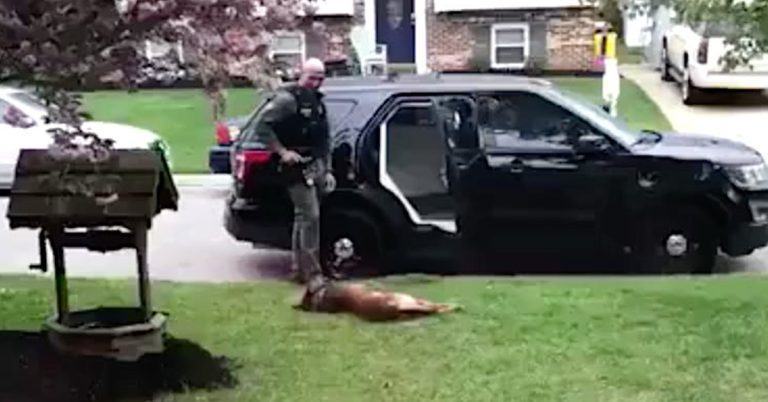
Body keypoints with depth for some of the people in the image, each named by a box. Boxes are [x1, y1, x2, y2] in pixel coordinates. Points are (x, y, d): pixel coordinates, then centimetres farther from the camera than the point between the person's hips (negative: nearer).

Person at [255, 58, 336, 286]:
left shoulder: (317, 102, 18)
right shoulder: (288, 98, -10)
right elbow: (263, 128, -15)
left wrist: (327, 169, 17)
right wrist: (282, 152, -19)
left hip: (316, 166, 9)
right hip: (298, 168, -9)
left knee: (304, 217, 14)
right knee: (310, 216, -12)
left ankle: (299, 268, 22)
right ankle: (312, 272, -10)